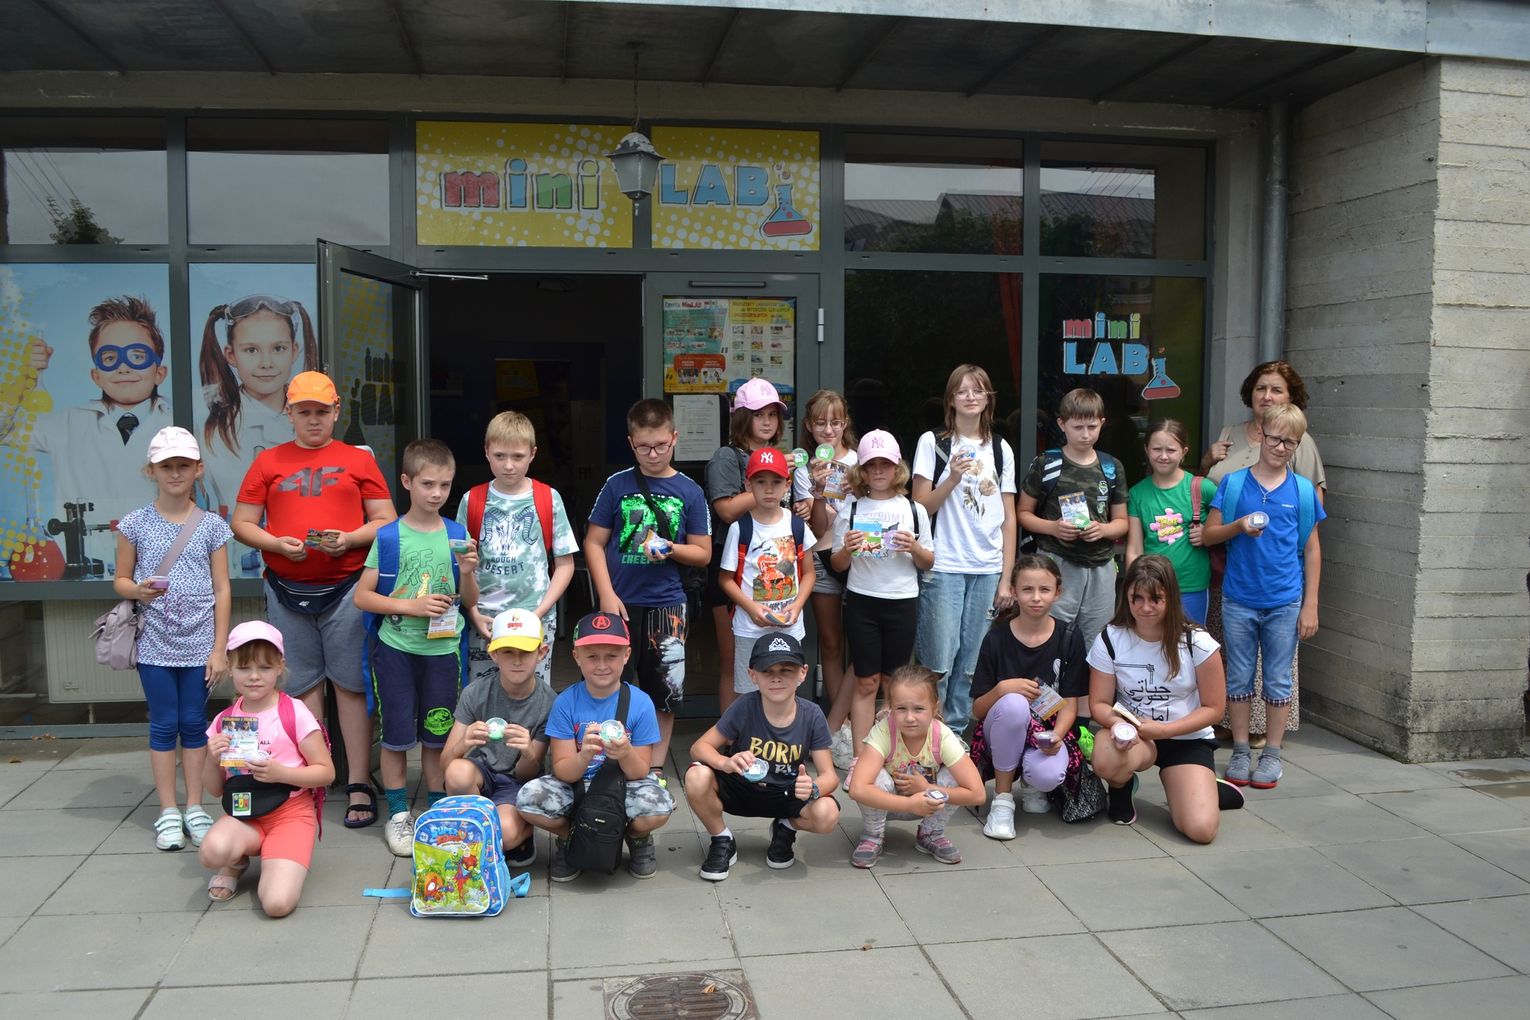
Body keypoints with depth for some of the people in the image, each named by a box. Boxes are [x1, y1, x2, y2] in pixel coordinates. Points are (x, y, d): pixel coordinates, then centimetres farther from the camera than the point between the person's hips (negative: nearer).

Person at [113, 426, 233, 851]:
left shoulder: (211, 526, 1)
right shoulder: (135, 524, 0)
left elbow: (222, 589, 2)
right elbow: (120, 580, 6)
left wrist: (220, 648, -2)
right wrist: (137, 590, -18)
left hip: (199, 644, 0)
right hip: (155, 644, 0)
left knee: (194, 724, 7)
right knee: (164, 725, 6)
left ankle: (195, 808, 17)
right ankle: (168, 812, 15)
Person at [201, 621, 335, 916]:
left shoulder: (294, 712, -8)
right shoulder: (224, 722, 5)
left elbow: (326, 772, -5)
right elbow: (215, 789, 12)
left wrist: (279, 773, -19)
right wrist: (213, 759, -8)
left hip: (291, 812, -3)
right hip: (243, 815, 3)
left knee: (277, 903, -25)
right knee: (213, 851, -34)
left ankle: (272, 859, 9)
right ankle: (236, 862, 4)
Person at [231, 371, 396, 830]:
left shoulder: (358, 460, 7)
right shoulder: (268, 462, 10)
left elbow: (385, 520, 5)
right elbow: (241, 523, 9)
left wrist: (350, 538, -13)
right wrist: (277, 544, -9)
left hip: (346, 587, -2)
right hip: (286, 590, 2)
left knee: (351, 685, -1)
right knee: (302, 687, 7)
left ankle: (359, 787, 4)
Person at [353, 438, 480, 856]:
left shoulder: (457, 537, 2)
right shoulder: (388, 536, -5)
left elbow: (470, 601, 7)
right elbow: (361, 596, -5)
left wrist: (468, 573, -13)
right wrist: (411, 606, -15)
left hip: (443, 649, 2)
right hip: (395, 648, -2)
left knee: (437, 734, 12)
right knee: (396, 734, 5)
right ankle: (398, 814, 21)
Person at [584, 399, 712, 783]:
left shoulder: (689, 491, 2)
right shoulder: (617, 485, 1)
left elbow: (703, 553, 6)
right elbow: (593, 542, 2)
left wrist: (672, 549, -15)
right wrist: (607, 595, -7)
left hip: (666, 603, 1)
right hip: (620, 601, -1)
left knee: (664, 692, 7)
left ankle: (655, 768, 21)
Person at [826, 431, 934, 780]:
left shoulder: (914, 510, 4)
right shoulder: (851, 509, 3)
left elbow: (928, 563, 9)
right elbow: (837, 565, 6)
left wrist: (914, 548, -12)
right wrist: (846, 550, -16)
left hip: (903, 601, 1)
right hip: (861, 600, -1)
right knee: (866, 681, 1)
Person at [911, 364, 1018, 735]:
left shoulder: (1001, 450, 11)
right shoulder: (932, 443, 2)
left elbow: (1009, 518, 11)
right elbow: (921, 507, -2)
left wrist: (1006, 578, 6)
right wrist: (953, 478, -17)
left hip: (988, 570, 3)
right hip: (944, 568, -3)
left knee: (973, 662, 4)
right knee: (939, 660, -5)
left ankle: (958, 731, 16)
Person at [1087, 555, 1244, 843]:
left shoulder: (1197, 643, -10)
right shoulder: (1110, 640, -7)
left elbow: (1213, 708, -5)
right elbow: (1099, 703, -3)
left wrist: (1163, 729, -18)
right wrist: (1116, 721, -28)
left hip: (1186, 740, 0)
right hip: (1132, 734, 1)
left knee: (1201, 829, -22)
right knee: (1106, 761, -37)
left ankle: (1208, 790, 15)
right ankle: (1121, 788, 1)